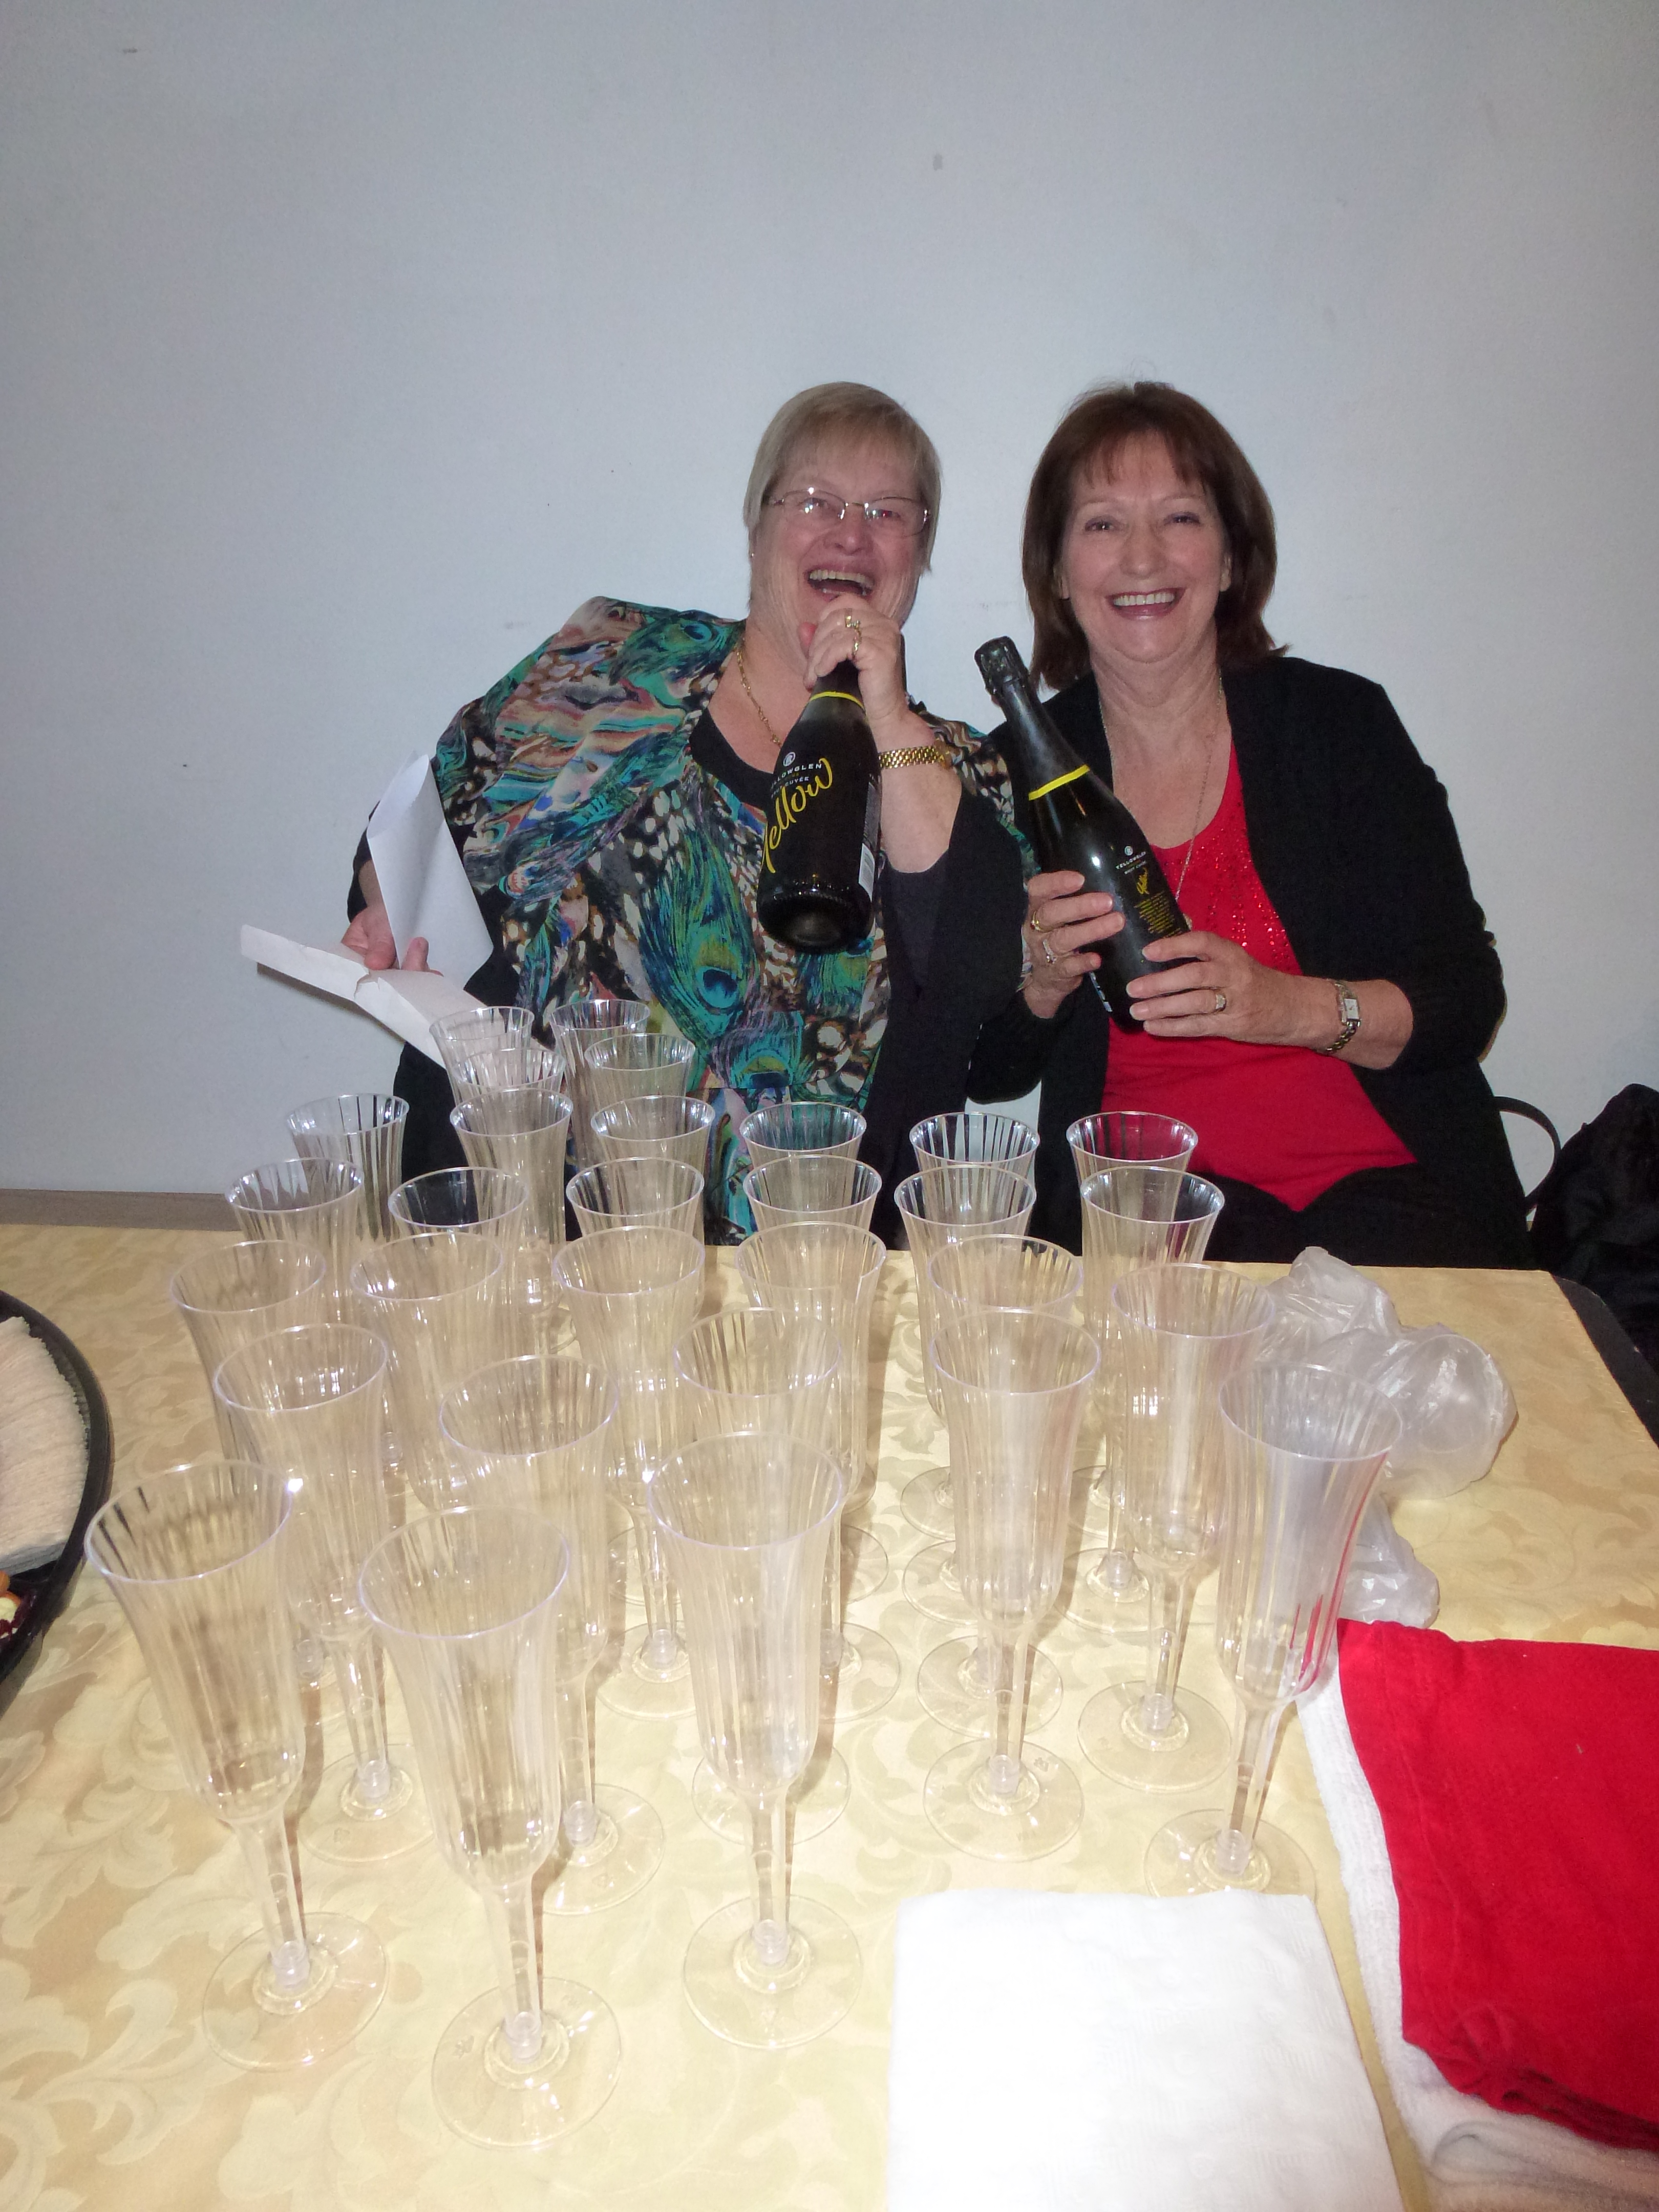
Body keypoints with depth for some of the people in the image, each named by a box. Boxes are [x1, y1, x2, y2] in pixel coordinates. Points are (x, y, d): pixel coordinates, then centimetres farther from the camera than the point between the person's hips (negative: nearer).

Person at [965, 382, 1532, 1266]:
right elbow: (985, 1070, 6)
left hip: (1382, 1182, 2)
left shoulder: (1341, 721, 3)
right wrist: (1042, 977, -15)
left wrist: (1295, 1008, -17)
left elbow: (1468, 996, 1)